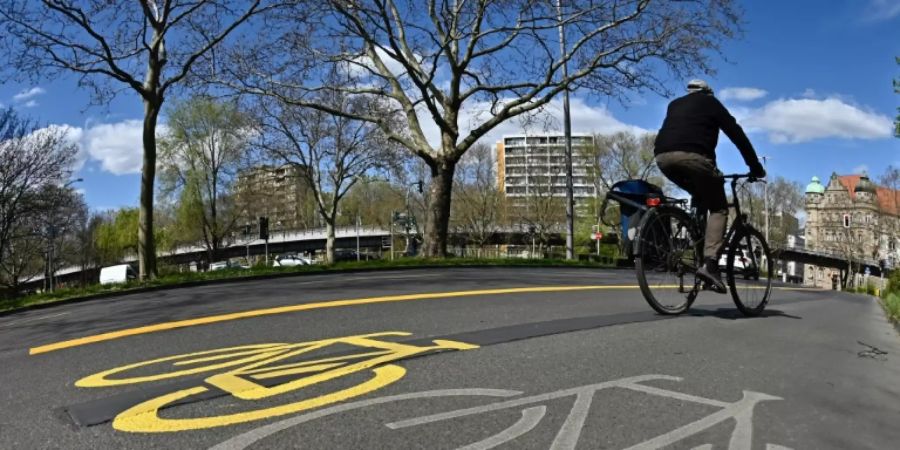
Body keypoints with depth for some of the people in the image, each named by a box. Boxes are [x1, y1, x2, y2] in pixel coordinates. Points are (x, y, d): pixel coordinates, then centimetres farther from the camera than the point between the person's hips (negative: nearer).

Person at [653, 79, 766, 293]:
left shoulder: (675, 104, 36)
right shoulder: (710, 102, 23)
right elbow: (737, 134, 17)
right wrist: (756, 167, 23)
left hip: (662, 156, 5)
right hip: (692, 156, -5)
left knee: (700, 198, 28)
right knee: (719, 208, 7)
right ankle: (709, 264, -9)